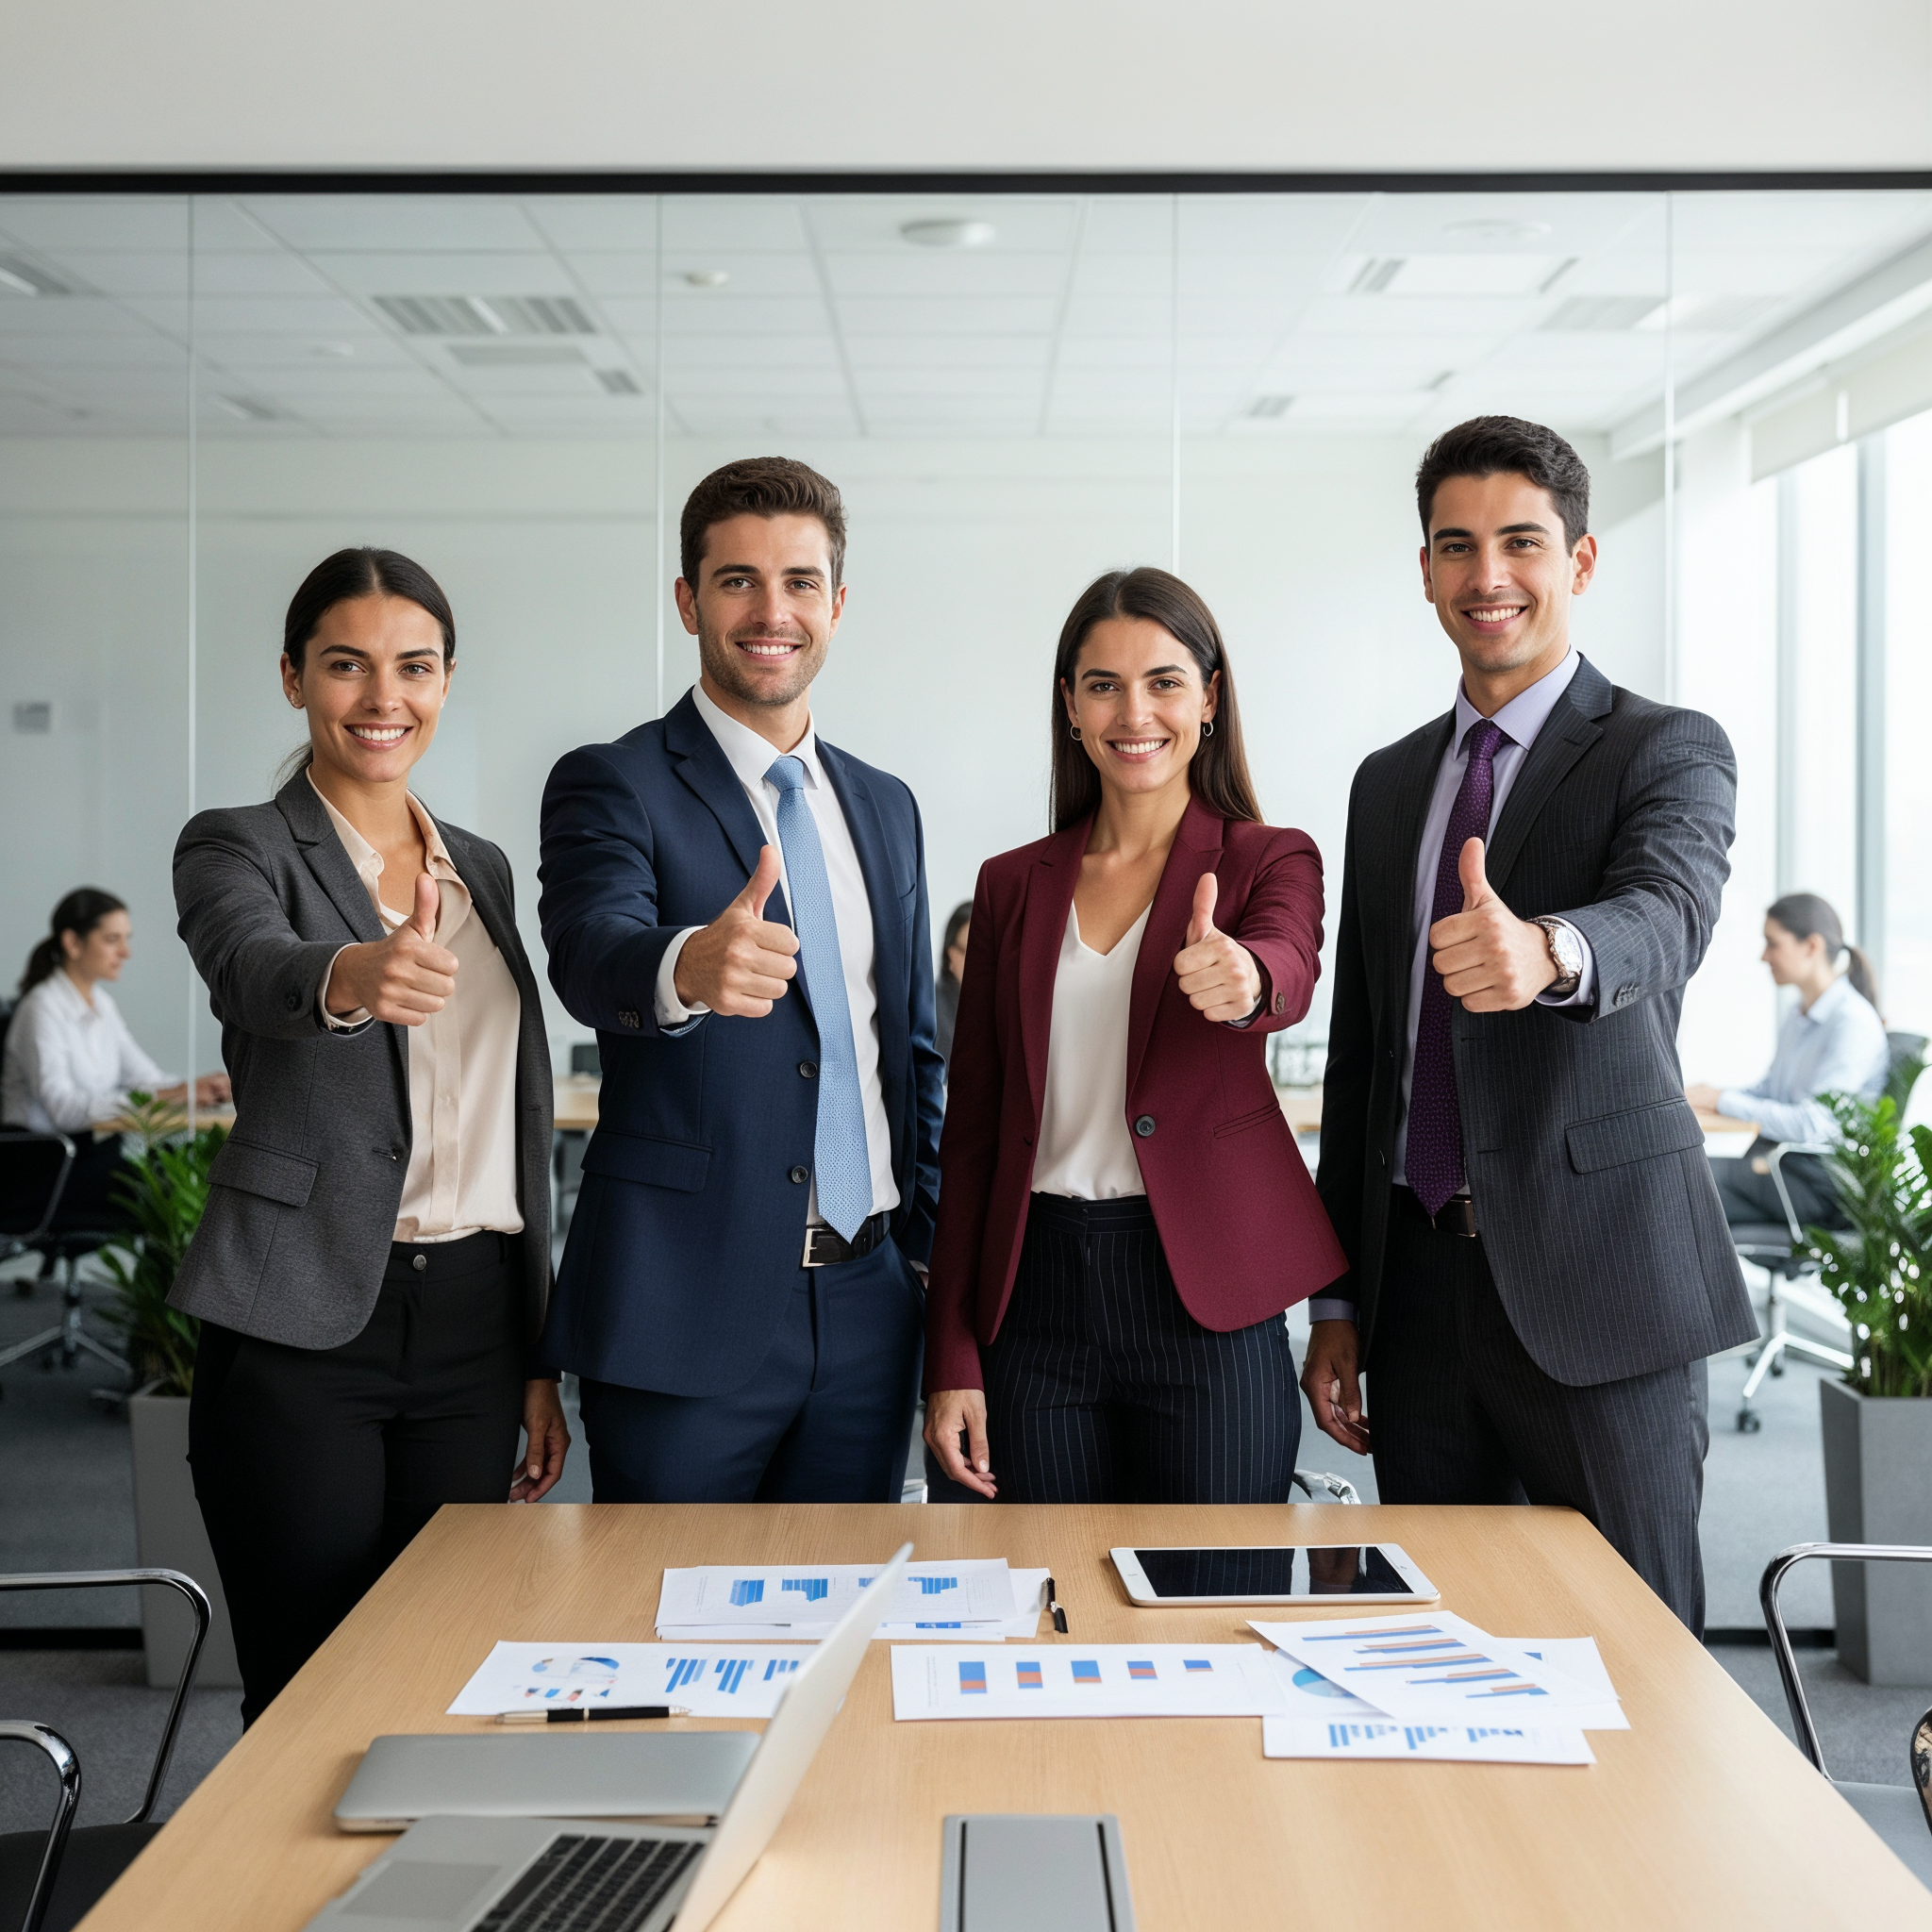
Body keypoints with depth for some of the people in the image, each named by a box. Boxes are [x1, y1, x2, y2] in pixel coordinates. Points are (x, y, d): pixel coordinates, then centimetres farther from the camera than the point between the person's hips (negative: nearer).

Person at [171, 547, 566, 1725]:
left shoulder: (482, 869, 14)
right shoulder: (240, 849, -1)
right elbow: (249, 965, -26)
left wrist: (537, 1356, 15)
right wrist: (349, 979, -49)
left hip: (470, 1322, 5)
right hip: (301, 1325, -4)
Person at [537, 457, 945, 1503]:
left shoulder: (885, 806, 13)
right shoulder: (611, 787, -5)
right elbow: (589, 954, -26)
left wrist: (933, 1256, 13)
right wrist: (688, 967, -48)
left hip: (867, 1309, 5)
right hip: (685, 1310, -5)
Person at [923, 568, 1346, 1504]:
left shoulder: (1269, 861, 3)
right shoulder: (1015, 883, 10)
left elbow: (1289, 971, -21)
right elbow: (973, 1124, 9)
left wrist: (1242, 978, -46)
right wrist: (951, 1358, 4)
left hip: (1204, 1298, -2)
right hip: (1036, 1297, 2)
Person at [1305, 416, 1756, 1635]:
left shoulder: (1669, 751, -1)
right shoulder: (1389, 783, 14)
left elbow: (1665, 918, -24)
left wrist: (1545, 949, -48)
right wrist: (1338, 1303, 14)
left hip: (1597, 1283, -5)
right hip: (1420, 1283, 5)